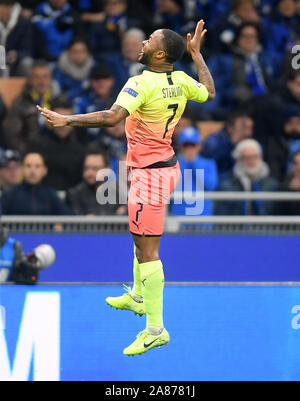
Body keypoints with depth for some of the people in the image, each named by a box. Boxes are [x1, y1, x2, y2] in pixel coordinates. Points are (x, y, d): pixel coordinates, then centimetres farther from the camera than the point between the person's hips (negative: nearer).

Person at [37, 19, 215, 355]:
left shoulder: (143, 84, -22)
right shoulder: (181, 81, 2)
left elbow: (112, 116, -33)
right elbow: (209, 92, 23)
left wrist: (66, 120, -30)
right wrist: (196, 53, 32)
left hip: (149, 174, -10)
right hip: (167, 165, 10)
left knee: (147, 251, -8)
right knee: (141, 239, 29)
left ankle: (156, 330, -8)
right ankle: (137, 298, 47)